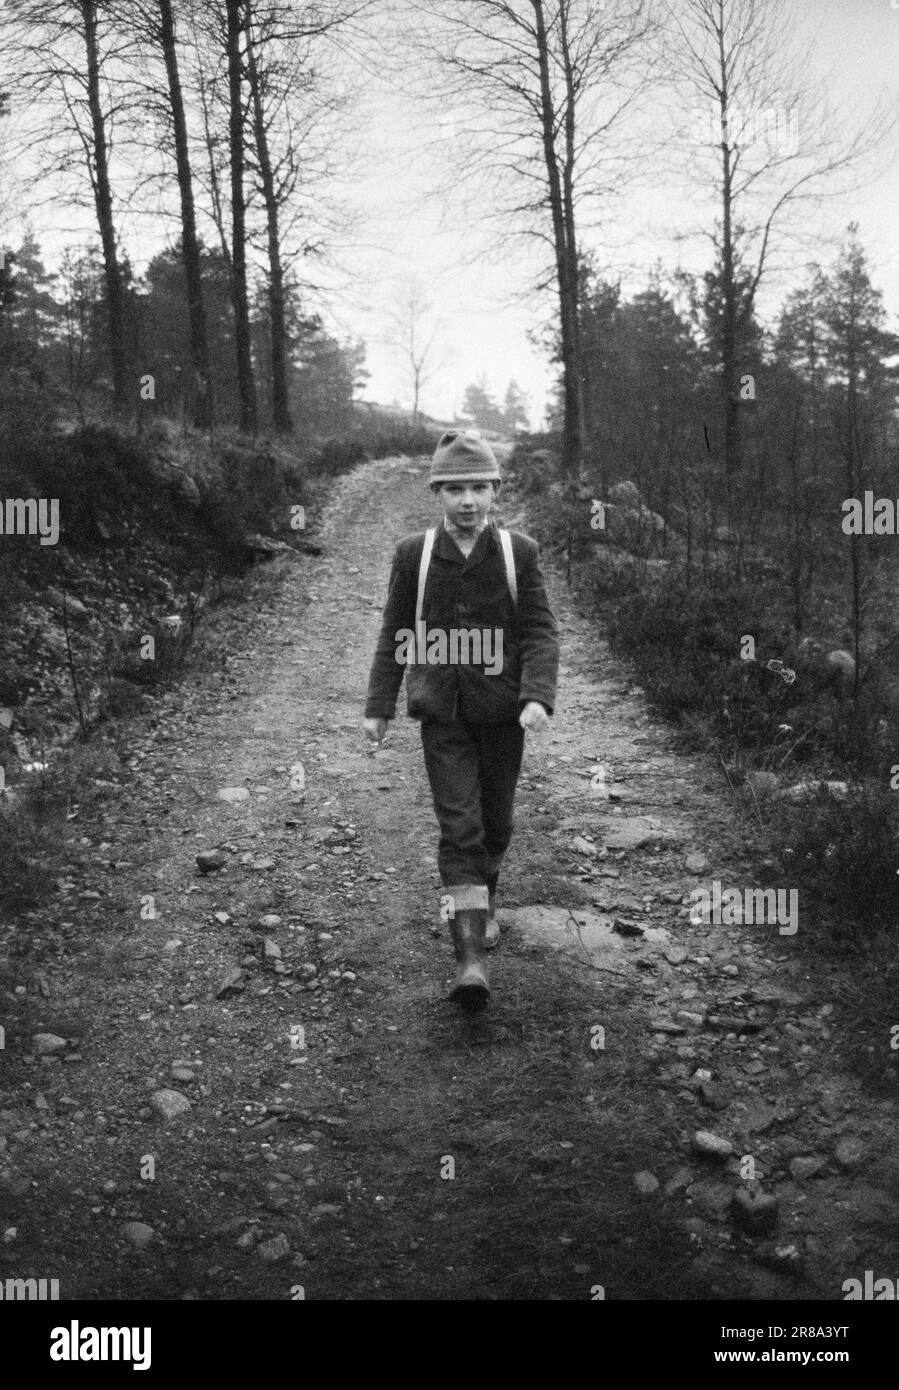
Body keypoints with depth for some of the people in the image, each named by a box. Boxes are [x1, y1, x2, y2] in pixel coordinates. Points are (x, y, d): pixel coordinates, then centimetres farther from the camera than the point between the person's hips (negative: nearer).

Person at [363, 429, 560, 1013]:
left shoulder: (520, 552, -4)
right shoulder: (414, 554, -2)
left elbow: (541, 633, -6)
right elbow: (394, 635, 5)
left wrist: (538, 697, -20)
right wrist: (379, 705, 5)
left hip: (503, 713, 1)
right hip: (442, 716, -1)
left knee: (496, 821, 15)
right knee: (459, 826, -9)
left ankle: (483, 901, 45)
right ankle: (471, 958, -12)